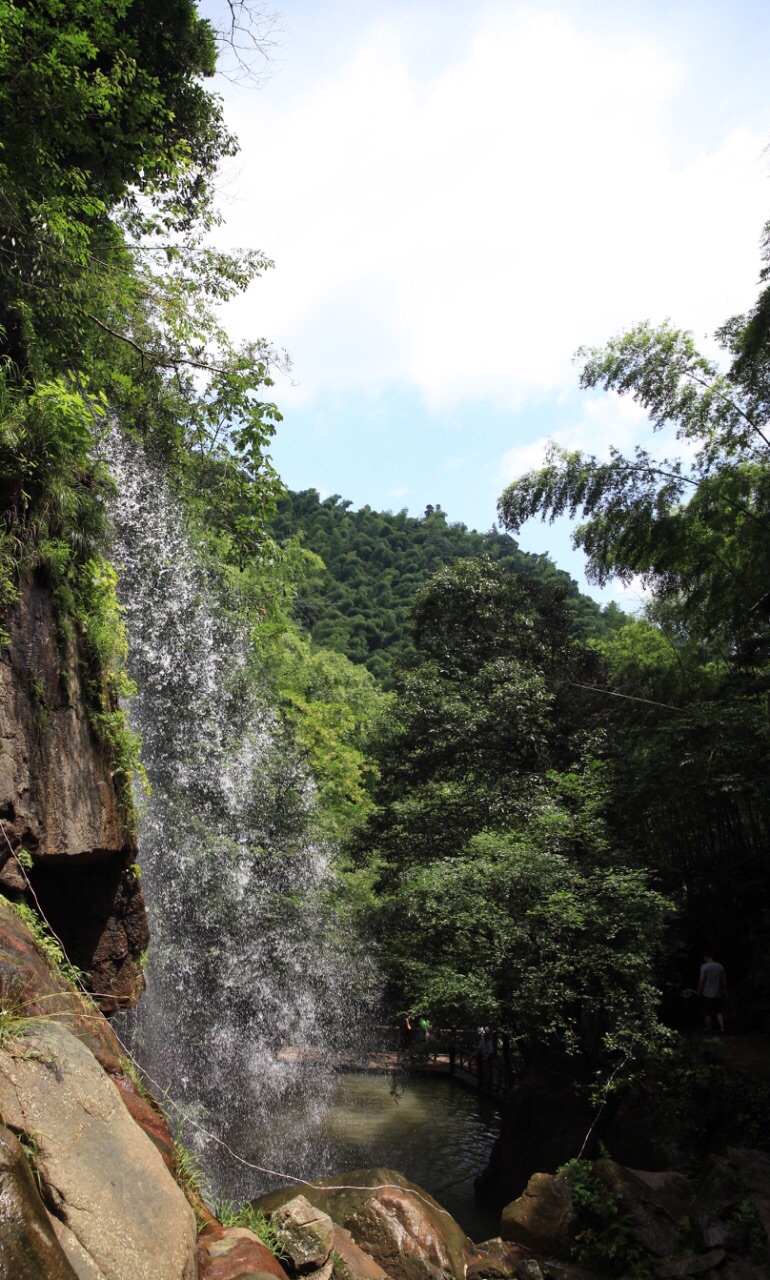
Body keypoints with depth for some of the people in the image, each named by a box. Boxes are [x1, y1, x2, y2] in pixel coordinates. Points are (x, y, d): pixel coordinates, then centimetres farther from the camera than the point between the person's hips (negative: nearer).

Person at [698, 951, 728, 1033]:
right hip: (718, 994, 4)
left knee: (707, 1013, 9)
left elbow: (702, 980, -13)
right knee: (719, 1012, 14)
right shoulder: (720, 966, -1)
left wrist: (699, 990, -1)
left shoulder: (704, 967, -13)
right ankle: (722, 1028, 4)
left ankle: (709, 1029, 18)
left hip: (707, 994, -4)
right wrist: (725, 990, 15)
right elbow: (724, 980, 4)